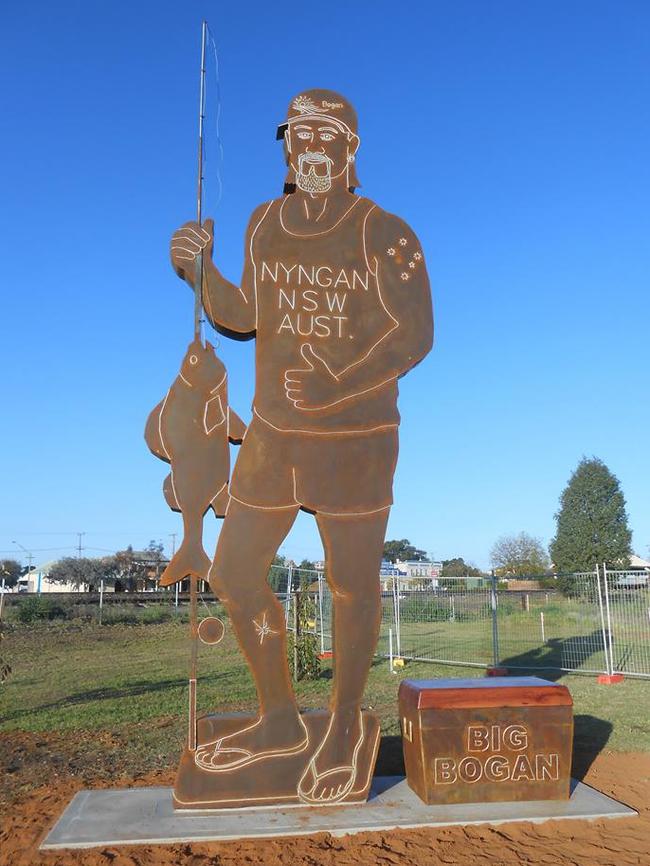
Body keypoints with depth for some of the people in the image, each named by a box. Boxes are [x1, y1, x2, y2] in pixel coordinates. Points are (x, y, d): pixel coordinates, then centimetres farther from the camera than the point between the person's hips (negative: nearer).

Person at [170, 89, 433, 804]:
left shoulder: (384, 235, -8)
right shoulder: (264, 225, 8)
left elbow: (413, 334, -10)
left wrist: (336, 387, -20)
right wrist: (200, 272, -3)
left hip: (356, 438, -5)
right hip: (272, 433, 6)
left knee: (352, 588, 7)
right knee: (234, 577, 9)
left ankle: (343, 730, 33)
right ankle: (279, 721, 31)